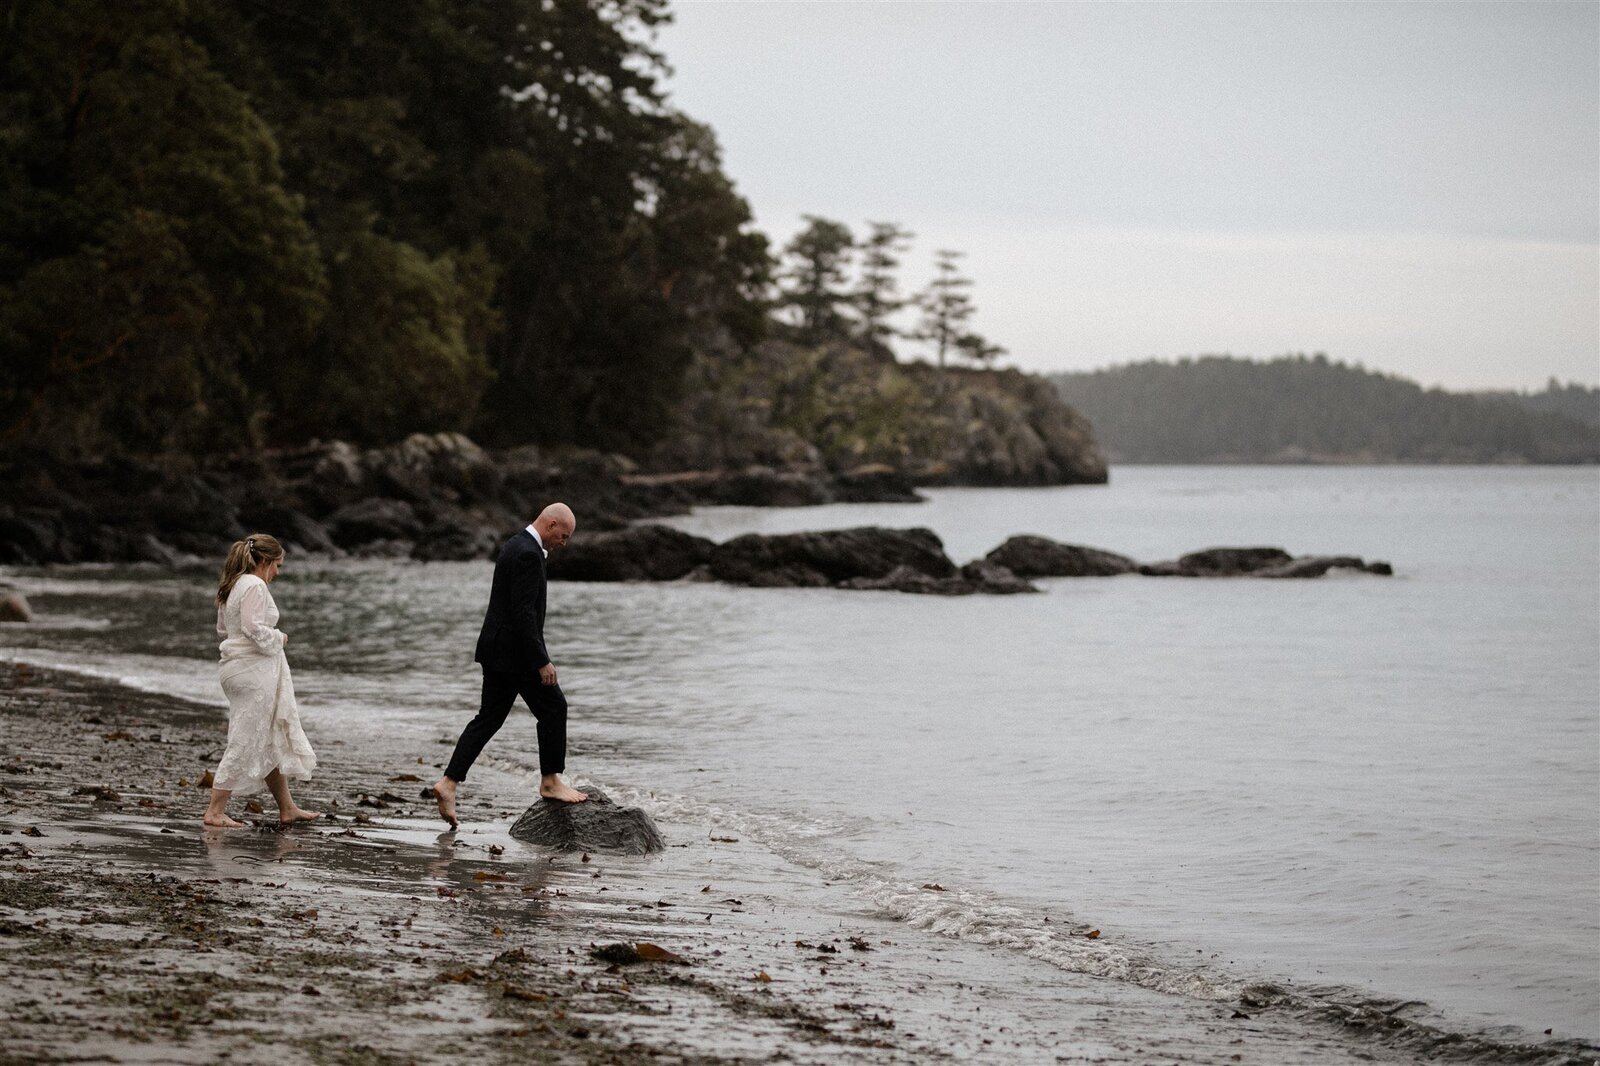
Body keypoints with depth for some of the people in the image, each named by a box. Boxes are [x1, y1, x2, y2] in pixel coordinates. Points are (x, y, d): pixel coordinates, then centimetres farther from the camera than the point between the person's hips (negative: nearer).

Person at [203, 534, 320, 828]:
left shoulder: (233, 586, 14)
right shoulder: (255, 586, -15)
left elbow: (223, 629, 19)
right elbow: (254, 628, -25)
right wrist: (278, 637, -7)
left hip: (239, 668, 10)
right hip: (253, 671, -10)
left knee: (273, 742, 16)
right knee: (246, 743, -6)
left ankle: (287, 808, 23)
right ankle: (215, 811, -4)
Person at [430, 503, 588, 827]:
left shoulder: (517, 546, 14)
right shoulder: (528, 554, -18)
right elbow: (523, 613, -23)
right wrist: (542, 662, -21)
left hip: (497, 650, 10)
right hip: (516, 653, -10)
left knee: (488, 718, 10)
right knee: (553, 708, 3)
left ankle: (449, 783, 4)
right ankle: (550, 782, 13)